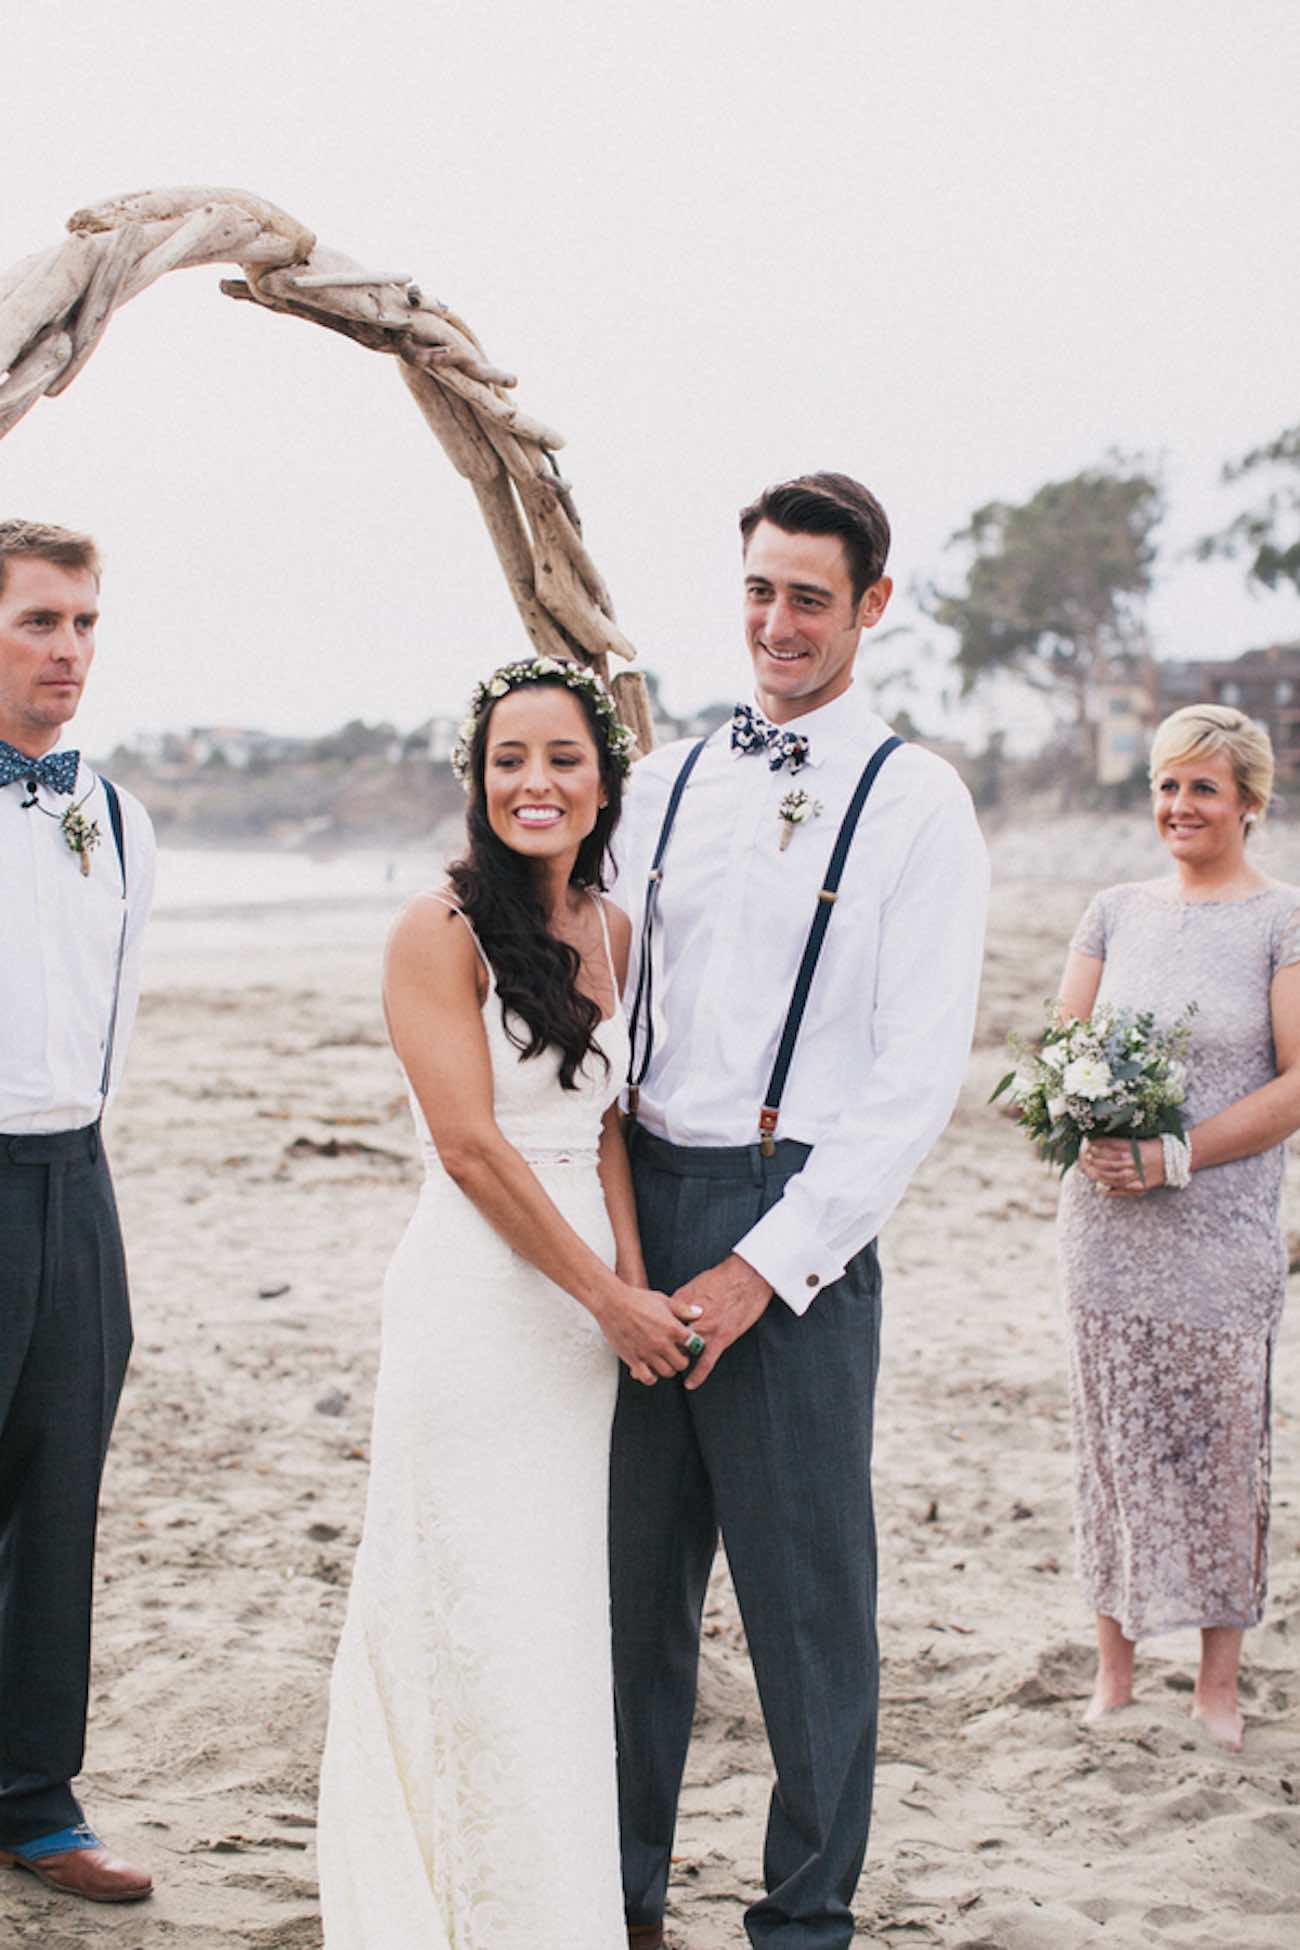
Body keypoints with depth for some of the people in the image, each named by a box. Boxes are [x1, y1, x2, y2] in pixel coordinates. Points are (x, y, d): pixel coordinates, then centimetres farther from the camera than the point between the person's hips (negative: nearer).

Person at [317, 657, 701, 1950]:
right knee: (476, 1615, 0)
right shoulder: (441, 931, -11)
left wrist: (631, 1281, -3)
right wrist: (609, 1299, -11)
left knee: (562, 1612, 13)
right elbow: (472, 1146, -14)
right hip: (474, 1298, -6)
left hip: (582, 1300, 6)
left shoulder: (610, 933, 9)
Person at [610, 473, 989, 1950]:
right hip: (638, 1205, 5)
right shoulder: (663, 783, 12)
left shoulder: (916, 803, -3)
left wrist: (766, 1266, -13)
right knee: (630, 1570, 12)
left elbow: (920, 1075, -8)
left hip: (798, 1222, -4)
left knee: (805, 1588, 3)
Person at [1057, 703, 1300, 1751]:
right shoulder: (1118, 910, 9)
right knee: (1113, 1441, 7)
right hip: (1106, 1223, 3)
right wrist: (1090, 1137, -9)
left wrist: (1174, 1157, -16)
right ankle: (1114, 1671, 18)